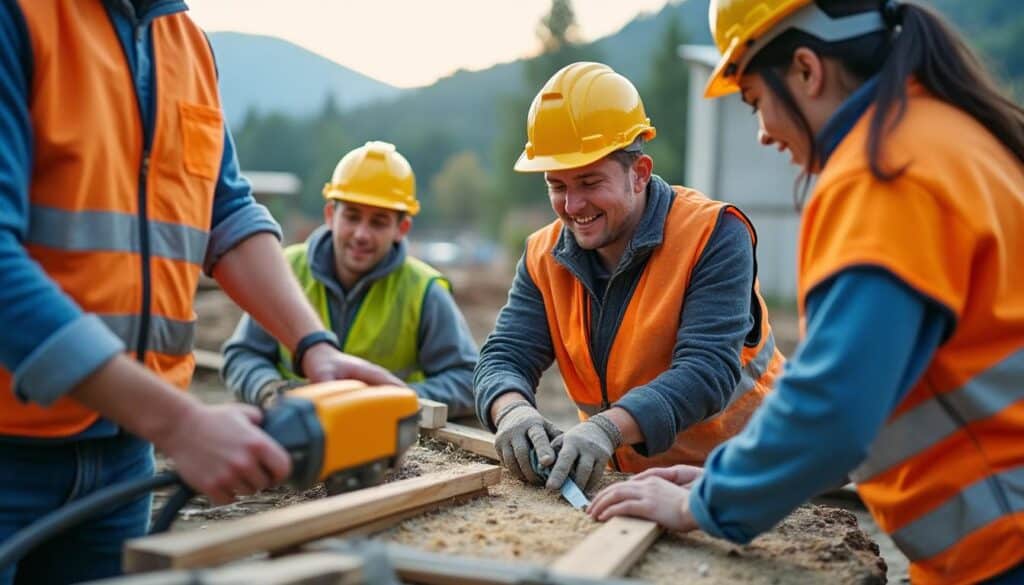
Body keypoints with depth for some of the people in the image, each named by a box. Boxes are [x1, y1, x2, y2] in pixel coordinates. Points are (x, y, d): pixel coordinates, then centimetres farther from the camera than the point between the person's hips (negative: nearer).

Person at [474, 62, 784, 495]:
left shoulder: (712, 236, -12)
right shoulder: (545, 256, 5)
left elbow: (707, 370, -22)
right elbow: (505, 356, -1)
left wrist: (608, 427, -36)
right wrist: (512, 410, -25)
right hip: (628, 476, 7)